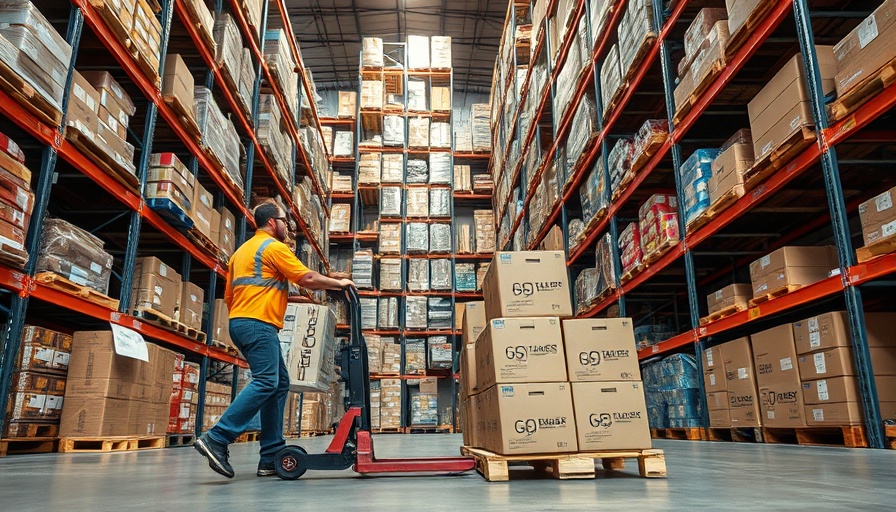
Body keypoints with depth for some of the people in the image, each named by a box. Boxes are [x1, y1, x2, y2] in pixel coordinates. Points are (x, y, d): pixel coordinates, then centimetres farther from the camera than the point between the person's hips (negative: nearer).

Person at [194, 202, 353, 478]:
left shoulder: (242, 250, 24)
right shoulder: (274, 247, -3)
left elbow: (229, 294, 23)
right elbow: (307, 279, -7)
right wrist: (339, 283, 6)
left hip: (239, 322, 10)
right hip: (259, 324, -10)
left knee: (280, 383, 7)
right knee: (266, 382, -16)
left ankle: (271, 457, 5)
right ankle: (217, 438, -21)